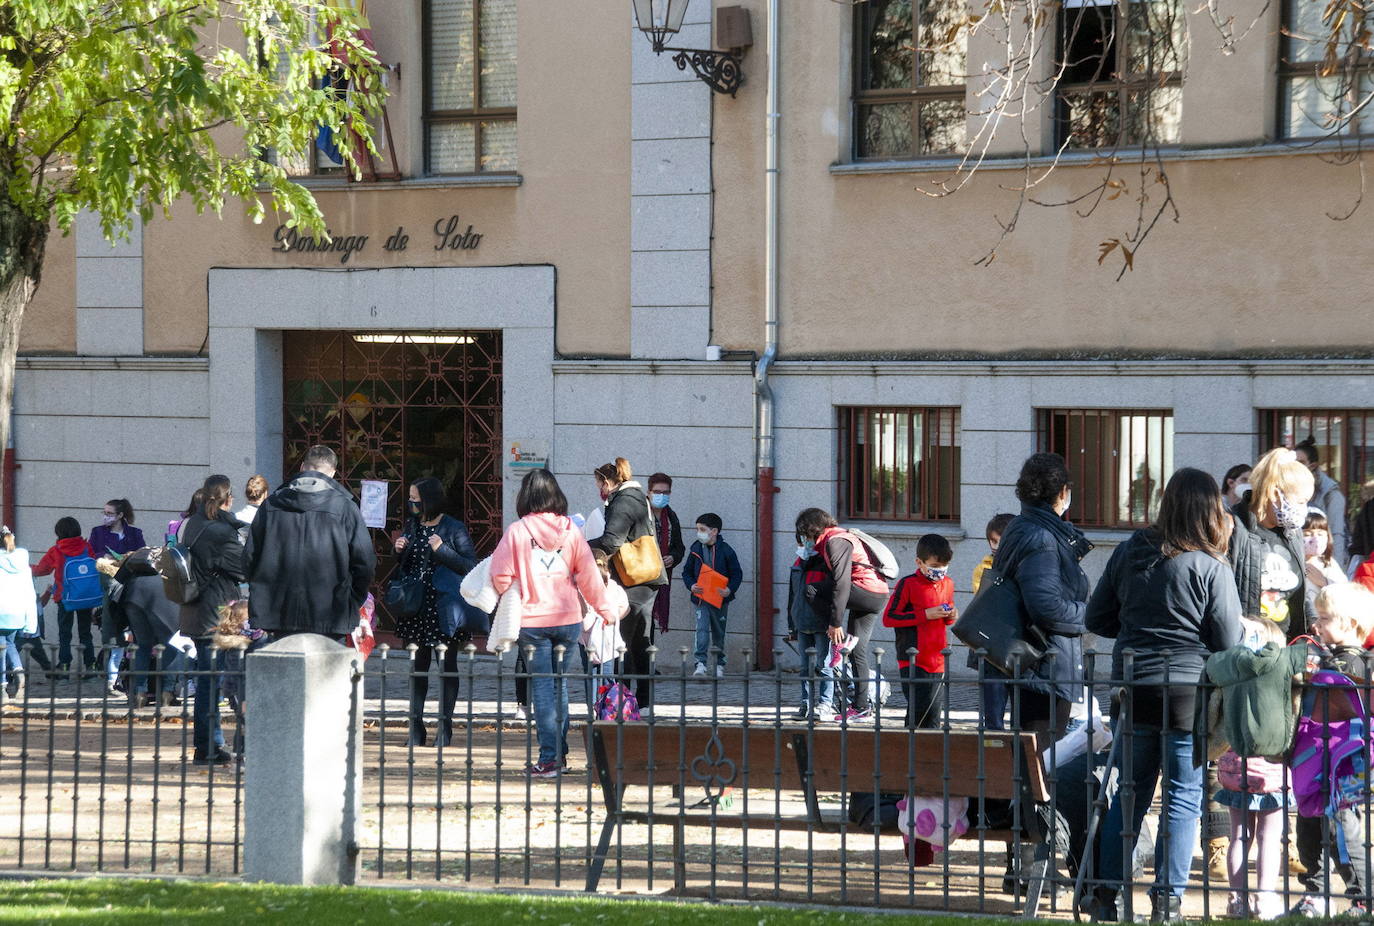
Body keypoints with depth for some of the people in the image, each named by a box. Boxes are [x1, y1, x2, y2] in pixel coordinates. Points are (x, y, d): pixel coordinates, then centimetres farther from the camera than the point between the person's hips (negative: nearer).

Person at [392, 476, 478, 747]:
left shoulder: (454, 529, -7)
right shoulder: (412, 526, 11)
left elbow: (471, 566, -10)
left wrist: (442, 550, -19)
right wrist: (400, 550, 0)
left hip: (444, 606, -5)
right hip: (416, 606, 5)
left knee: (447, 665, 1)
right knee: (418, 664, 7)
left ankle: (445, 724, 5)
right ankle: (416, 723, 10)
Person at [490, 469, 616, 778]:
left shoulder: (517, 531, -8)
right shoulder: (570, 530, 0)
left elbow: (501, 577, -7)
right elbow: (588, 576, 3)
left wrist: (506, 600, 15)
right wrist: (606, 610, 15)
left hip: (532, 621, -3)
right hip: (568, 619, 3)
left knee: (542, 686, 1)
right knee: (559, 683, 15)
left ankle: (549, 758, -3)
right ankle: (560, 753, 19)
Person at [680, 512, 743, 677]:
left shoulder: (726, 551, -5)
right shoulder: (696, 550, 2)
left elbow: (737, 574, -1)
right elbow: (687, 571, 10)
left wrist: (730, 589, -17)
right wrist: (691, 585, -10)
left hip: (720, 599, -1)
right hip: (700, 598, 1)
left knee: (719, 631, 12)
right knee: (702, 629, -14)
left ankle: (719, 664, 25)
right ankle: (701, 663, -18)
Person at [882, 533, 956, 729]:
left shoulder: (947, 584, 13)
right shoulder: (908, 584, -8)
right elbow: (888, 618, -10)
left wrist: (951, 616, 2)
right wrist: (925, 615, -15)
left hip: (937, 660, 6)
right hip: (912, 660, -6)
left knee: (933, 712, 6)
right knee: (918, 707, -14)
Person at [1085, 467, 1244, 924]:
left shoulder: (1129, 552, 1)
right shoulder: (1212, 568, -11)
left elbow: (1096, 619, 8)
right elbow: (1229, 643, -9)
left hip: (1133, 692, 4)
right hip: (1191, 694, -4)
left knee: (1130, 792, 14)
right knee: (1184, 798, 4)